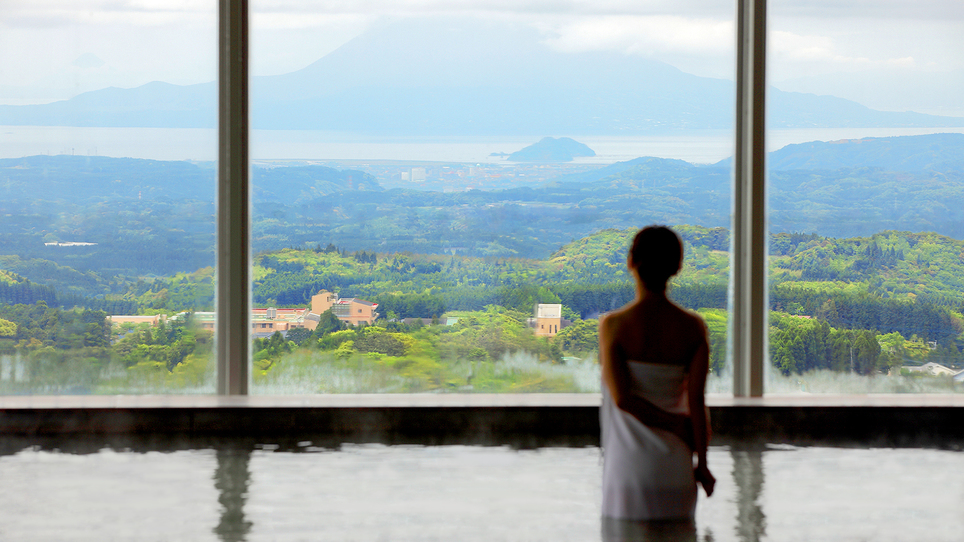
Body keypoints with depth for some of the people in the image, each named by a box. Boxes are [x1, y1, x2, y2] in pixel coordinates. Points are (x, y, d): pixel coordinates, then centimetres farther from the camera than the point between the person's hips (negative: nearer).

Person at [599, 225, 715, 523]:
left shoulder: (614, 325, -11)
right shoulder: (693, 328, -5)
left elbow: (621, 397, -16)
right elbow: (696, 400, -7)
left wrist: (677, 424, -5)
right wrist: (702, 463, 1)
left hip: (628, 462, -2)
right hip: (674, 462, 2)